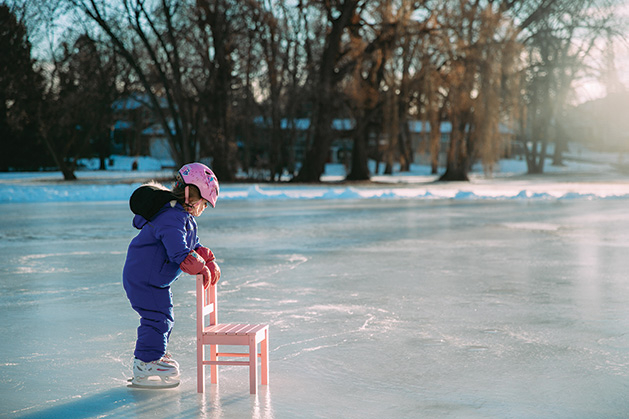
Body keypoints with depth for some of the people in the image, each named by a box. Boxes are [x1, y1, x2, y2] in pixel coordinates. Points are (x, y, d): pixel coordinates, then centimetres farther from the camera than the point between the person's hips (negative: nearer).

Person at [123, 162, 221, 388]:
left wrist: (211, 263, 1)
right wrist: (201, 268, -30)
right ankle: (144, 370, -3)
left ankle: (155, 356, 35)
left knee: (163, 318, 19)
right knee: (157, 319, -10)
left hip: (157, 278, 11)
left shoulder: (184, 217, 9)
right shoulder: (171, 219, -27)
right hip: (143, 278, -11)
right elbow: (181, 254, -37)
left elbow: (195, 246, 16)